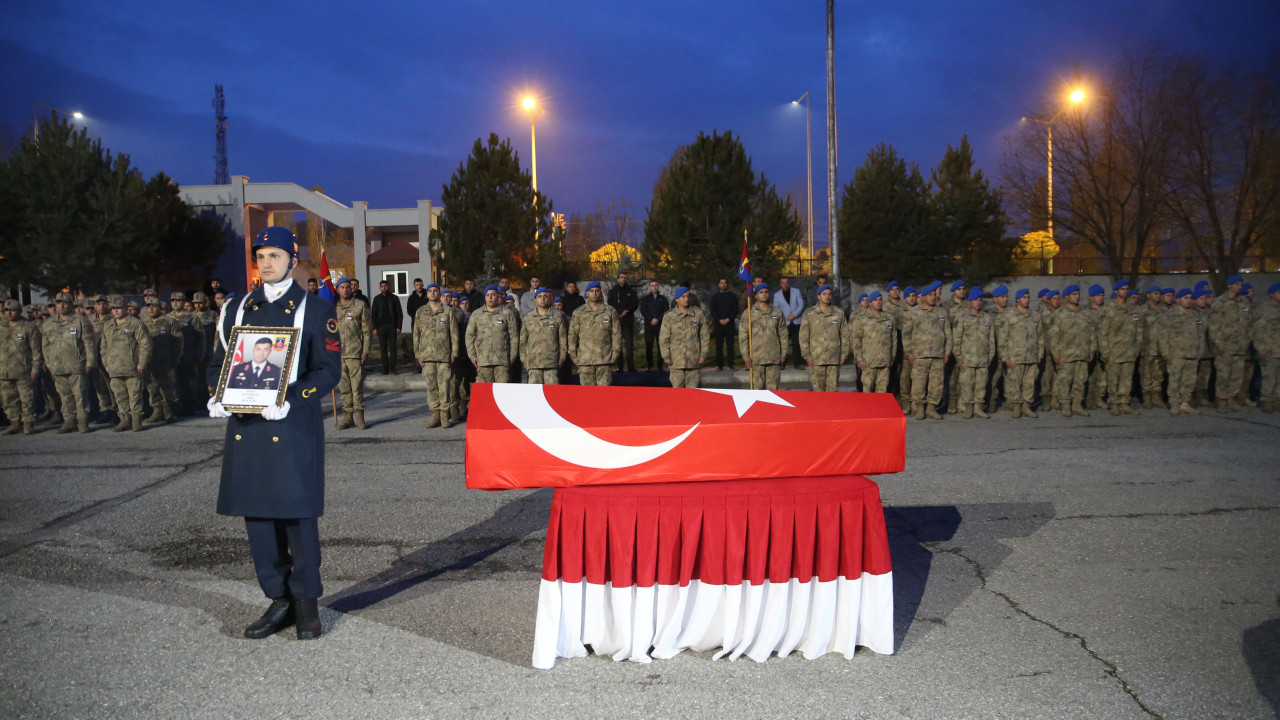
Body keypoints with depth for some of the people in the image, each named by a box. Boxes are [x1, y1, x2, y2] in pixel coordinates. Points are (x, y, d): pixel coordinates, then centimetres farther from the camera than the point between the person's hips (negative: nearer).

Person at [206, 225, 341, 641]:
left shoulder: (316, 309, 1)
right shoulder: (238, 309, 14)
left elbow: (329, 369, -5)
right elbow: (219, 361, 17)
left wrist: (290, 402, -19)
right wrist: (218, 398, -3)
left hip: (294, 428, -5)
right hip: (245, 428, 5)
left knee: (298, 513, -2)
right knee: (256, 515, 8)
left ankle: (306, 603, 13)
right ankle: (279, 600, 22)